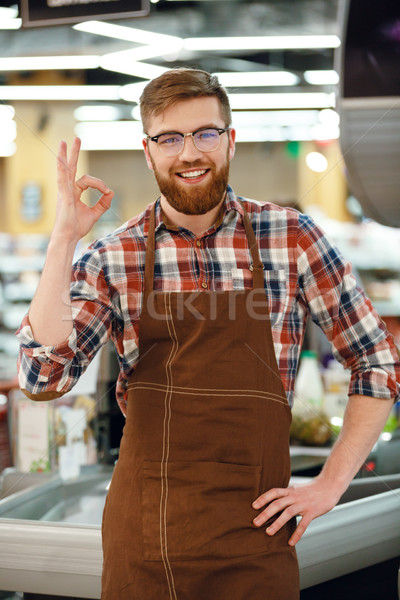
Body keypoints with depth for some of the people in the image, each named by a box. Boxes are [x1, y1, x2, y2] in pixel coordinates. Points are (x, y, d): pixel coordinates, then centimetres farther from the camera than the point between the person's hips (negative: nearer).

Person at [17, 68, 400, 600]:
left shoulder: (291, 237, -3)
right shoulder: (112, 259, -1)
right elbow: (43, 378, -12)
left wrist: (330, 484, -2)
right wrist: (64, 240, -14)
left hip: (252, 538, 0)